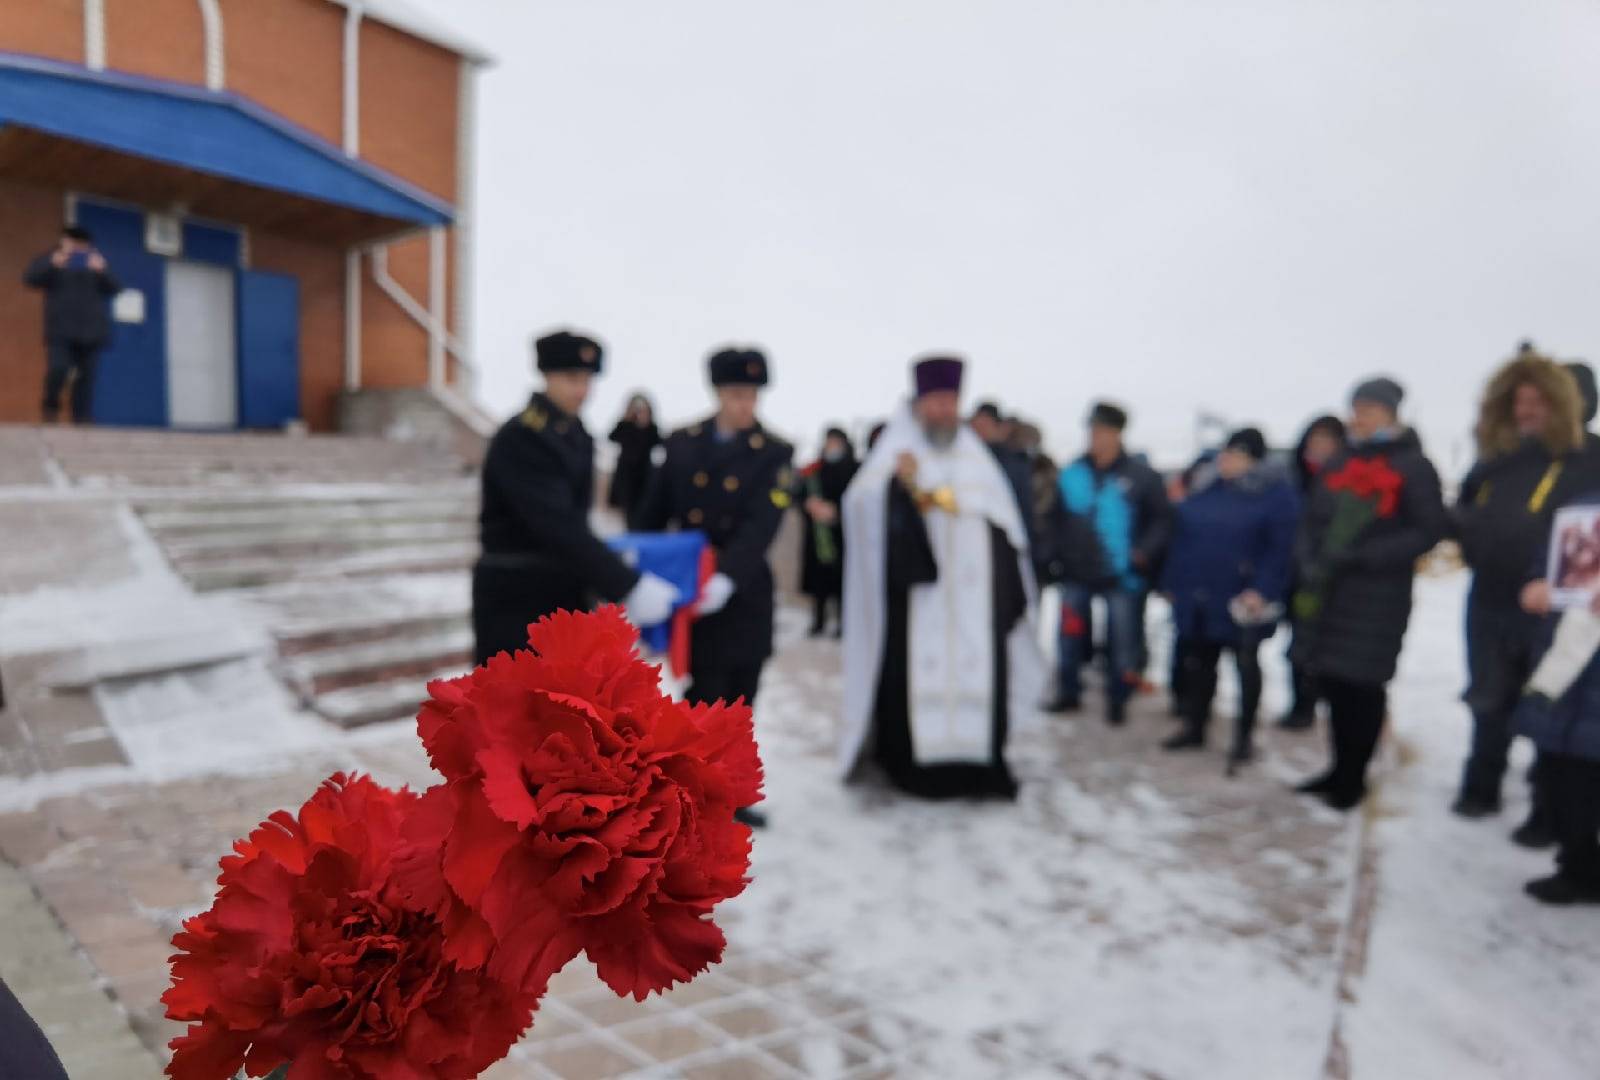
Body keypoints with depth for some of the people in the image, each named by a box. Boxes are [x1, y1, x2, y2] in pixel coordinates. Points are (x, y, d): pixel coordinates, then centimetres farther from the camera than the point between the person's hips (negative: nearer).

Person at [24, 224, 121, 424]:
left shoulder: (97, 264, 16)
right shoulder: (51, 260, 11)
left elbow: (115, 288, 2)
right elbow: (29, 278, -4)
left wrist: (102, 272, -18)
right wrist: (52, 264, -21)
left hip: (90, 332, 2)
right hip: (60, 332, -2)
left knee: (86, 378, -2)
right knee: (57, 370, -17)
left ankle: (81, 421, 0)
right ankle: (51, 406, 9)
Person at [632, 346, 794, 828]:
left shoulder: (774, 454, -3)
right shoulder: (682, 444, 4)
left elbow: (760, 526, -16)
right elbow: (651, 514, 7)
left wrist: (726, 579, -29)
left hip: (744, 597, 0)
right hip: (688, 591, 0)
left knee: (738, 703, 9)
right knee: (707, 698, -3)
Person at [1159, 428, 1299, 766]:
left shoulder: (1276, 493, -9)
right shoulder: (1205, 487, 8)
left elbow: (1280, 548, -15)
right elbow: (1183, 538, 12)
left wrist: (1262, 589, -24)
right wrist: (1172, 582, 11)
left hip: (1242, 601, -6)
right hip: (1197, 595, 6)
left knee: (1246, 665, 7)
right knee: (1197, 662, 14)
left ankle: (1244, 737, 17)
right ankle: (1194, 728, 28)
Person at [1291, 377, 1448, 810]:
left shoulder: (1413, 467, -5)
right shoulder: (1338, 464, 12)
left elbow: (1428, 532, -9)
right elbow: (1311, 521, 13)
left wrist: (1361, 556, -17)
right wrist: (1309, 563, -5)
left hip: (1378, 596, -5)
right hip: (1327, 592, 6)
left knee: (1362, 686, 0)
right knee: (1332, 682, 12)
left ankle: (1354, 778, 16)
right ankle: (1340, 768, 28)